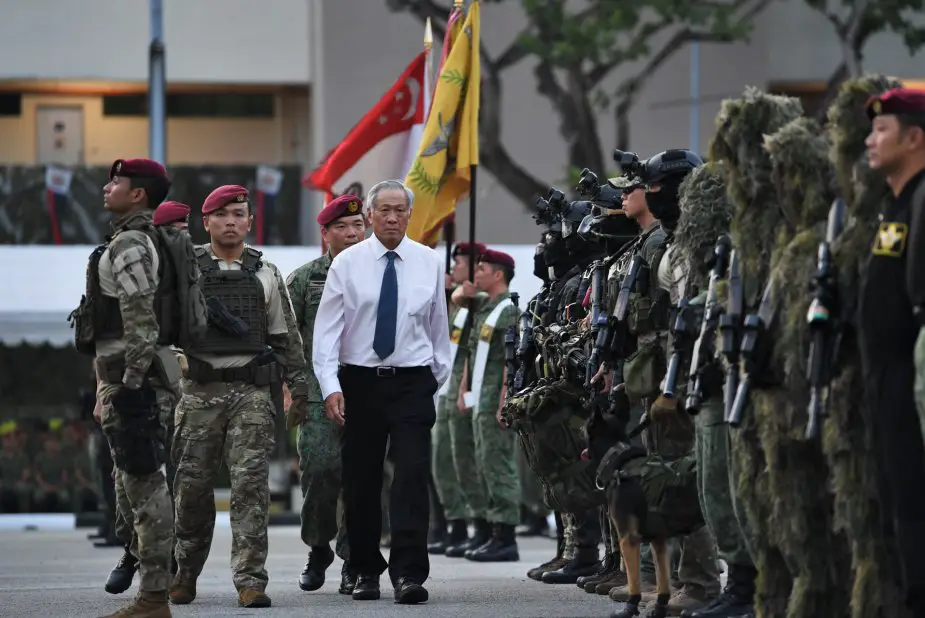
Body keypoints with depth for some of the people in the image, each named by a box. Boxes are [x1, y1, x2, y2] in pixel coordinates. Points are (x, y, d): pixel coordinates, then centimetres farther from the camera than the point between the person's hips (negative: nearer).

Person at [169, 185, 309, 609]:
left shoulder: (265, 274, 10)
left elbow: (286, 337, 13)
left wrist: (299, 388, 11)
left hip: (251, 392, 0)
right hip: (201, 390, 0)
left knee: (251, 485, -8)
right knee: (192, 484, 3)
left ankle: (250, 579, -8)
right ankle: (185, 573, 19)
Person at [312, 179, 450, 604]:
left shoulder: (429, 263, 3)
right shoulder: (347, 264, -1)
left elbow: (439, 326, 11)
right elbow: (327, 328, -4)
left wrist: (439, 375, 13)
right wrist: (330, 386, -13)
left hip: (412, 382, 0)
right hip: (359, 381, 0)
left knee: (412, 476, -12)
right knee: (360, 481, 6)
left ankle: (409, 575, -15)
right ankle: (366, 572, 18)